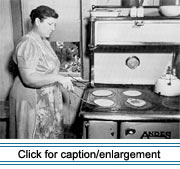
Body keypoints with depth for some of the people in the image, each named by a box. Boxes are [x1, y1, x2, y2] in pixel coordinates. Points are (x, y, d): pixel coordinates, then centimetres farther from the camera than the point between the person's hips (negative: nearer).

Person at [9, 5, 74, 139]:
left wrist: (62, 80, 9)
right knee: (37, 136, 4)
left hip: (46, 98, 9)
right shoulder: (28, 44, -20)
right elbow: (29, 78, -28)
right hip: (33, 100, -9)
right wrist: (57, 78, -32)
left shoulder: (44, 41, 10)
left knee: (51, 133, 17)